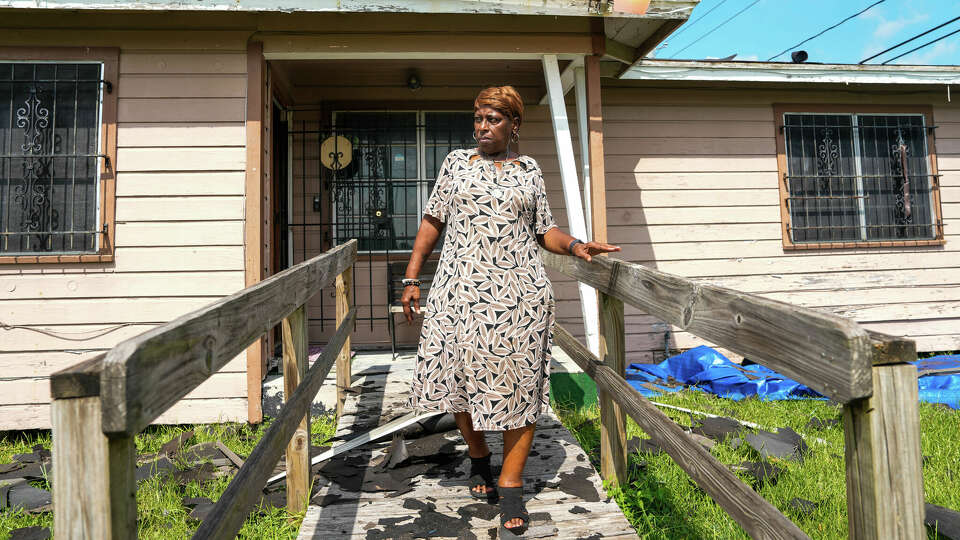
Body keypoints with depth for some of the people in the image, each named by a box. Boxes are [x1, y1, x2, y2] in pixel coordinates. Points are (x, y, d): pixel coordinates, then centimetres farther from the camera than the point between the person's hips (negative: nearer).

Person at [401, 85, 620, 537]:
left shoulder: (530, 170, 11)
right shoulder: (456, 162, 11)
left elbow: (543, 230, 12)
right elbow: (432, 222, 10)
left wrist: (574, 245, -9)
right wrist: (411, 278, 5)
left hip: (519, 295, 0)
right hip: (460, 291, 1)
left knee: (519, 384, -1)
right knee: (461, 376, 4)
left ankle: (510, 486, 11)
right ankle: (478, 457, 31)